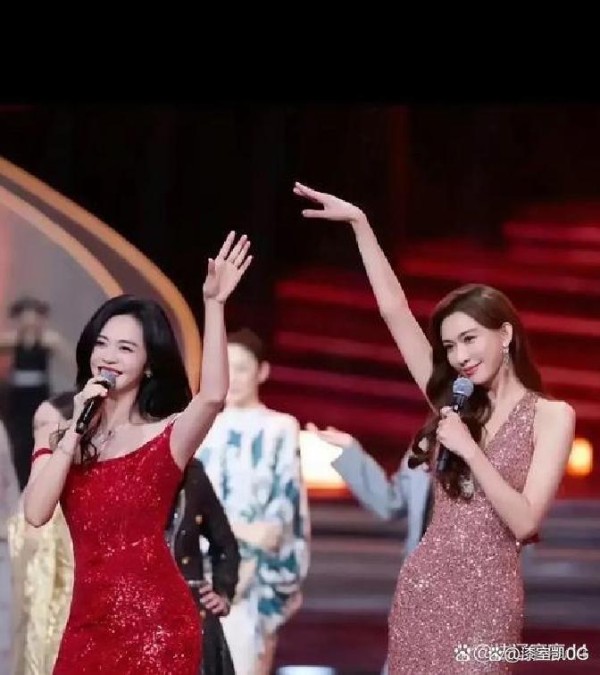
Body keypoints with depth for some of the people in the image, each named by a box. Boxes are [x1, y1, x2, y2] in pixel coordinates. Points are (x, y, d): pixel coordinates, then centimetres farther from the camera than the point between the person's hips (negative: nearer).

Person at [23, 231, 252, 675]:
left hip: (156, 621, -4)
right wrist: (76, 428, -7)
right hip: (88, 624, 4)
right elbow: (36, 513, -6)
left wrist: (214, 304, -28)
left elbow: (213, 395, -23)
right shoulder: (60, 438, 10)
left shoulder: (167, 435, -1)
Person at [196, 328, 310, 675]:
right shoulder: (203, 429, 15)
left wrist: (250, 565, -14)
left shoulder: (281, 428, 3)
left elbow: (285, 502, -3)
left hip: (259, 574, -4)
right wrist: (241, 530, -9)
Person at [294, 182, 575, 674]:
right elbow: (395, 309, 5)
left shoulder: (551, 415, -2)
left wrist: (470, 450, -16)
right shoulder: (455, 403, 9)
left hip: (488, 591, -4)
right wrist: (359, 223, 1)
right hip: (425, 583, 4)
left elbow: (525, 523, -11)